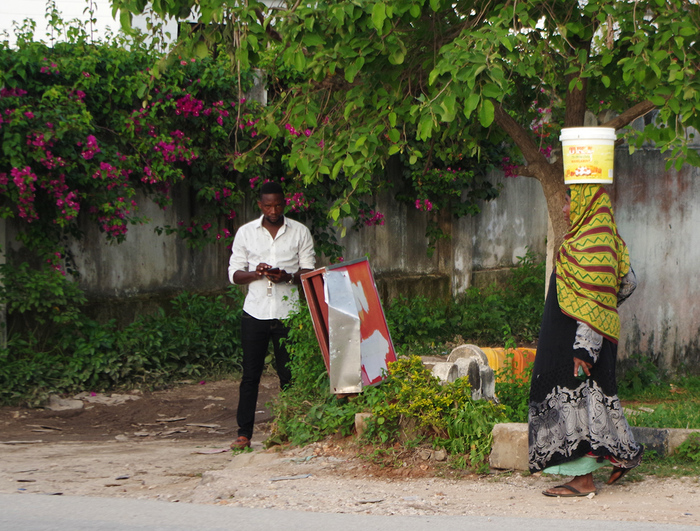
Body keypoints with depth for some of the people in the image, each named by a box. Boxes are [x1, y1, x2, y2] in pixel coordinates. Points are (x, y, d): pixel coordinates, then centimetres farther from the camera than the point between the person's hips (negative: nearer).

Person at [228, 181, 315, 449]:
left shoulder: (300, 232, 7)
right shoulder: (245, 233, 9)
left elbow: (309, 271, 5)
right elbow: (234, 274, 8)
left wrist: (287, 277, -15)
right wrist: (256, 274, -12)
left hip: (288, 313, 0)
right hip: (255, 312, 0)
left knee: (289, 374, 0)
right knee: (250, 374, -1)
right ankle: (244, 432, 1)